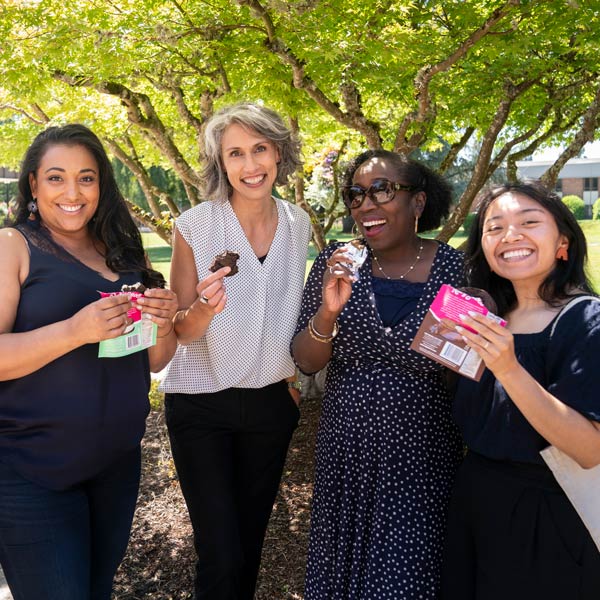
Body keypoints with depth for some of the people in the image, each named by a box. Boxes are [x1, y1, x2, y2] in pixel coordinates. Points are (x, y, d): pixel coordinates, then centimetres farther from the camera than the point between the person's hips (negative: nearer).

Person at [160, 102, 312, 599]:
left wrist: (291, 377, 13)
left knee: (251, 542, 18)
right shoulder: (195, 226, -13)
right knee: (222, 559, -3)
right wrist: (203, 310, -30)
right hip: (202, 404, -3)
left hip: (272, 403, 4)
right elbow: (180, 332, -9)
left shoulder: (298, 224, -2)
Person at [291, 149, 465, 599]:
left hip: (422, 459, -2)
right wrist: (328, 311, -22)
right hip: (346, 453, 3)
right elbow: (306, 363, -6)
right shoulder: (338, 262, -5)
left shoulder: (455, 269, -10)